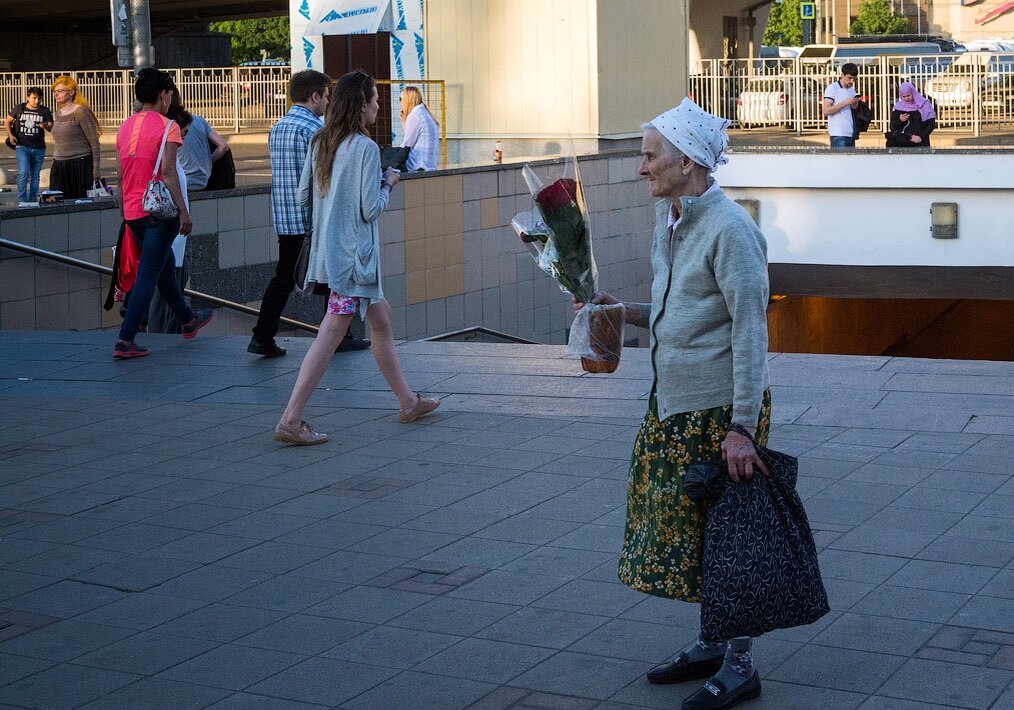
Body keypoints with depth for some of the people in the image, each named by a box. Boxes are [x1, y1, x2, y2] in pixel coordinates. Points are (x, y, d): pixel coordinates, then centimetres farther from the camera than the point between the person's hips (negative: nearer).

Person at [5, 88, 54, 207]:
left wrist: (46, 126, -23)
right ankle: (22, 200, -9)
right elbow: (7, 121, 14)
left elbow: (52, 128, 0)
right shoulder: (19, 108, 2)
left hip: (39, 148, 2)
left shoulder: (45, 111, 2)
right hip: (22, 146, -2)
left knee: (35, 175, 9)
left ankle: (32, 201, 17)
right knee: (23, 173, -14)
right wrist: (10, 135, 0)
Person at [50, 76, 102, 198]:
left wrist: (96, 168, -13)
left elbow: (94, 142, -10)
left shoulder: (80, 111, -9)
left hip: (80, 165, -7)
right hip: (59, 167, 7)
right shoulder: (58, 113, 13)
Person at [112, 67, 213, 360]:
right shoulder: (167, 127, -10)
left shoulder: (125, 127, 11)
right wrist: (183, 212, -16)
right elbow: (168, 173, -18)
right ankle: (125, 340, -10)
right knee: (149, 274, -5)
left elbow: (121, 176, 13)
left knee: (165, 266, 23)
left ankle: (188, 320, 40)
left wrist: (124, 212, 20)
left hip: (133, 212, 8)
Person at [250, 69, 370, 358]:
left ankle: (262, 337, 0)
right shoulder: (313, 128, -14)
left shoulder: (277, 128, 12)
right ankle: (339, 337, 16)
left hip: (283, 218, 7)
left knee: (284, 277, 8)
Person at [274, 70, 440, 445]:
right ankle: (290, 420, -9)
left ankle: (408, 401, 30)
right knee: (332, 331, -7)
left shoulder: (320, 143, 6)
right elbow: (372, 208, -18)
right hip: (354, 251, -9)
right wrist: (387, 184, 0)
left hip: (329, 246, 9)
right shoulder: (365, 148, -16)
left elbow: (303, 193, 11)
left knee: (381, 317, 19)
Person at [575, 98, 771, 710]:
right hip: (675, 406, 9)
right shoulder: (669, 221, 10)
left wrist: (741, 428, -21)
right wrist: (625, 312, 6)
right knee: (690, 527, 15)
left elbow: (750, 332, -20)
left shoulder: (729, 229, -18)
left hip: (721, 408, -9)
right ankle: (710, 644, 29)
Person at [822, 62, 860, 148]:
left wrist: (855, 105, 1)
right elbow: (825, 111, -14)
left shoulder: (852, 90, 18)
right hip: (839, 135, -8)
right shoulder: (832, 88, -5)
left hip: (851, 134, 8)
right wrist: (845, 103, -18)